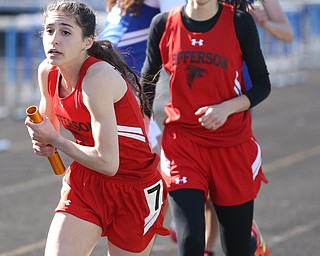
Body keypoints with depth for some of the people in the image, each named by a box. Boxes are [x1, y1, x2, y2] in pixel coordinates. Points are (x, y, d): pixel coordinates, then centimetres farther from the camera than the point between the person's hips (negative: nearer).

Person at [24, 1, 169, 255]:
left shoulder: (98, 77, -26)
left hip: (132, 188, -6)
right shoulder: (48, 72, -3)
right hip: (85, 184, 6)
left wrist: (54, 140, -17)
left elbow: (107, 163, -29)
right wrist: (44, 144, -4)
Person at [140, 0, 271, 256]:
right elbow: (148, 81, 14)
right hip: (182, 144, 0)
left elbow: (262, 85, 1)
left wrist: (226, 108, -16)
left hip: (233, 146, 0)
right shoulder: (164, 25, 1)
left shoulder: (240, 22, -4)